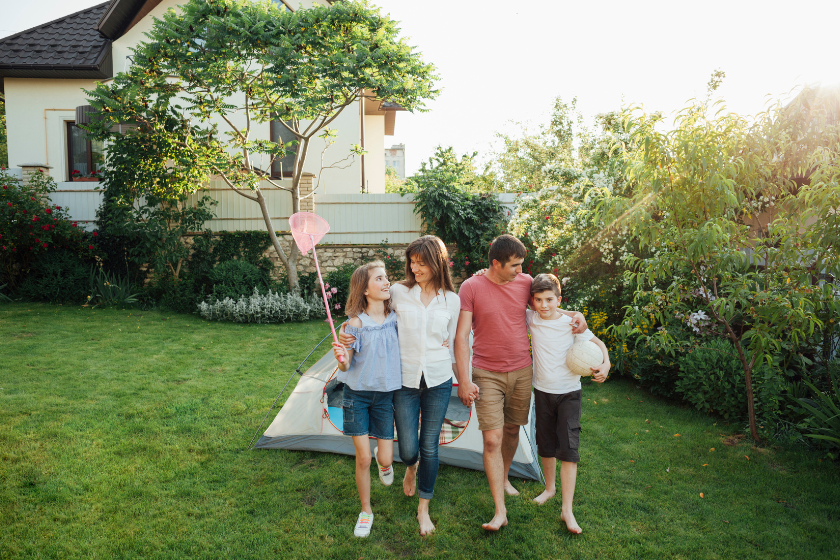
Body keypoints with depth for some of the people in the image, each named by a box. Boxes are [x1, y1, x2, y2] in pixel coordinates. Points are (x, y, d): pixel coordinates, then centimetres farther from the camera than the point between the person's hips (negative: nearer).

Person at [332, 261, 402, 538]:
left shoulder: (394, 318, -5)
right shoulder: (356, 323, -15)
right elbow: (346, 366, -12)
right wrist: (342, 359, -33)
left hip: (385, 395, 3)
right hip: (357, 394, -2)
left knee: (386, 458, 3)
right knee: (363, 458, 0)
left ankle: (383, 461, 42)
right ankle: (366, 512, 23)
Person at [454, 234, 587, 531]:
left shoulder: (525, 282, 0)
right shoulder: (471, 287, -11)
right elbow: (461, 336, -10)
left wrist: (574, 314, -1)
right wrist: (464, 380, -15)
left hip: (521, 372, 4)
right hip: (487, 375, -4)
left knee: (512, 429, 17)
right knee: (492, 439, -8)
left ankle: (504, 478, 43)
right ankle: (500, 510, -1)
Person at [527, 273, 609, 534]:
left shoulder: (571, 322, -13)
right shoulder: (531, 318, -5)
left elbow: (598, 343, -3)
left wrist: (605, 365, -21)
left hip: (569, 392, -3)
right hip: (542, 391, 3)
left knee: (568, 447, -8)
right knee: (546, 445, 15)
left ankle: (567, 510, -4)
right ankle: (550, 488, 39)